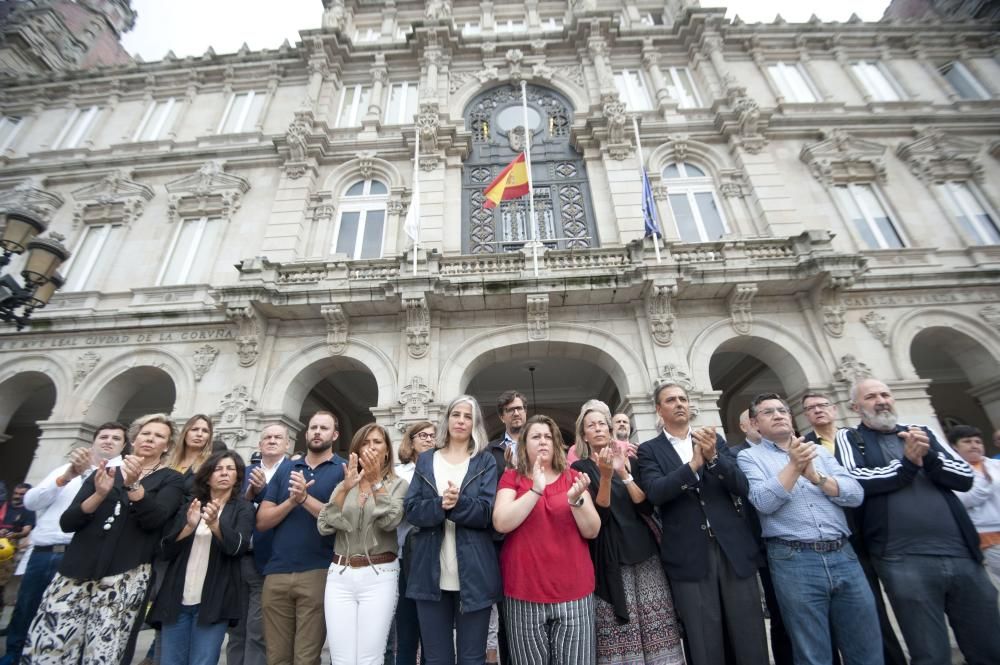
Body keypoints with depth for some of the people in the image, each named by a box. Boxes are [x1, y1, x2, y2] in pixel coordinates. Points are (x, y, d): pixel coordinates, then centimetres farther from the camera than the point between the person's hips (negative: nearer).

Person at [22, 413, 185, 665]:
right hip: (76, 572, 3)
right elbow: (66, 522, 7)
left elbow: (154, 519, -11)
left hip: (124, 577, -3)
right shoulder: (105, 471, 15)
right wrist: (99, 494, -11)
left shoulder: (171, 480, 5)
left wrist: (133, 485, -24)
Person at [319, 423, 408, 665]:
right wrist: (345, 488, -13)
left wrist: (376, 481, -17)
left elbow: (390, 521, -14)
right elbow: (324, 527, -1)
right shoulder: (344, 485, 11)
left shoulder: (398, 484, 2)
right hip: (340, 575, 3)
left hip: (379, 575, -3)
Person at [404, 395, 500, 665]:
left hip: (473, 574, -1)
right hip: (431, 574, 2)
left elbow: (487, 512, -8)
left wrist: (458, 503, -25)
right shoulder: (426, 460, 8)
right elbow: (411, 510, -2)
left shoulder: (486, 461, 2)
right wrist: (440, 505, -20)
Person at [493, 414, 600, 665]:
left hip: (574, 592, 1)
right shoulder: (512, 477, 1)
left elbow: (592, 531, -1)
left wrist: (576, 499, -19)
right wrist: (536, 490, -21)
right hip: (525, 593, -1)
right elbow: (501, 523, -13)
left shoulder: (573, 477, 5)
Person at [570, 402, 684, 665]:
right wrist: (606, 475, -24)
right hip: (610, 558, -3)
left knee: (656, 628, 4)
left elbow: (647, 507, -1)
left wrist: (623, 472, -13)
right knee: (619, 634, -4)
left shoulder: (628, 459, 9)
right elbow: (598, 515, -11)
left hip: (644, 552, 3)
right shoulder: (580, 468, -2)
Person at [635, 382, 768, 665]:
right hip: (689, 557, -2)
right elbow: (655, 492, -14)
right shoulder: (649, 450, 1)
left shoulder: (715, 440, 9)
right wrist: (694, 463, -25)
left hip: (734, 549, 3)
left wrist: (712, 456, -19)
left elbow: (742, 487, -1)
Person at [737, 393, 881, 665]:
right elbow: (763, 502, -13)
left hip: (843, 555, 4)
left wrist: (815, 476, -12)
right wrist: (794, 466, -17)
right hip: (793, 562, -3)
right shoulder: (749, 457, 2)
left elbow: (856, 494, 3)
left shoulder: (819, 451, 14)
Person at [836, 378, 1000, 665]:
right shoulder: (849, 438, 1)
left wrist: (929, 456, -11)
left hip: (963, 554, 5)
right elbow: (852, 480, -15)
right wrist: (908, 463, -9)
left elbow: (965, 476, 7)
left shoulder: (920, 432, 14)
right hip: (905, 561, -4)